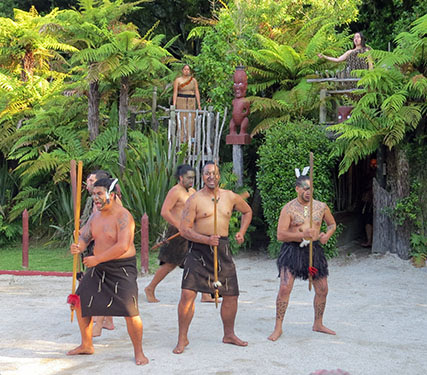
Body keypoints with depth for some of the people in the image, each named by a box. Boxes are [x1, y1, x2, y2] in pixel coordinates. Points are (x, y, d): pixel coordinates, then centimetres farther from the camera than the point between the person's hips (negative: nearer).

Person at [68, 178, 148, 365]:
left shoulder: (123, 216, -18)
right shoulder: (95, 216, 8)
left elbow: (123, 246, -27)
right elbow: (84, 236, 7)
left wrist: (96, 259, -24)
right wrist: (78, 247, -19)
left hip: (122, 268, -8)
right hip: (98, 267, 8)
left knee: (130, 311, -13)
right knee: (81, 303, 11)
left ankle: (138, 352, 5)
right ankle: (86, 345, 28)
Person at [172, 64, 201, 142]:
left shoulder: (194, 80, 9)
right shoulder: (178, 80, 3)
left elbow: (197, 92, 8)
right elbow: (175, 92, -1)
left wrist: (199, 105, 3)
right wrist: (174, 105, -10)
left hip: (191, 102, 2)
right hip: (181, 101, -2)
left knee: (191, 121, -3)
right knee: (182, 120, -7)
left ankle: (189, 140, 2)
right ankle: (182, 140, -6)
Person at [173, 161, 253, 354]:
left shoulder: (230, 197, 8)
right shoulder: (195, 199, -5)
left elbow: (247, 211, 28)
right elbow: (184, 229, -9)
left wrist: (241, 232, 14)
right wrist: (207, 240, -20)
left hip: (222, 249, 4)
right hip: (199, 249, -4)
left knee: (231, 294, 9)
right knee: (188, 294, -13)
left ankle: (229, 335, 30)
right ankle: (182, 338, 2)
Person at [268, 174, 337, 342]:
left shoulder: (321, 207, 4)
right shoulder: (288, 209, -8)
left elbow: (332, 224, 20)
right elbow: (280, 235, -13)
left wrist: (327, 235, -2)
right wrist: (302, 235, -24)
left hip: (314, 249, 4)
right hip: (292, 250, -4)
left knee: (322, 290, 9)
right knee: (285, 288, -14)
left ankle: (318, 324, 29)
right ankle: (278, 328, -3)